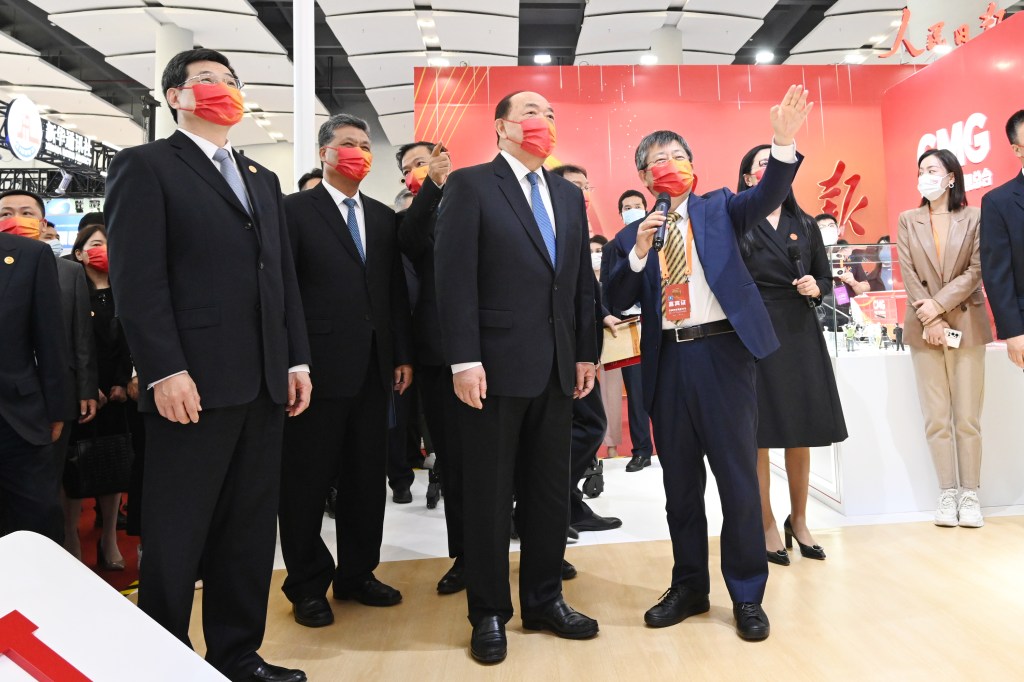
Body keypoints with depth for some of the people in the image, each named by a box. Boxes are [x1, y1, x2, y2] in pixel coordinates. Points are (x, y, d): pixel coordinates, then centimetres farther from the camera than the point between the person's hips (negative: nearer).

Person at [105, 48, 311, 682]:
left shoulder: (263, 179, 21)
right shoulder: (145, 165, 2)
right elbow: (138, 277, -8)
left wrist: (297, 361, 10)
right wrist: (166, 371, -16)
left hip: (264, 383, 6)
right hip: (194, 382, -6)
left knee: (251, 530, 12)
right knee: (177, 538, 4)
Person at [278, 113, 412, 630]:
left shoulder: (383, 217, 14)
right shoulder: (294, 210, -1)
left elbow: (396, 292, 13)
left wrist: (403, 355, 7)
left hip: (374, 369, 5)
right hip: (317, 368, -5)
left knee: (368, 478, 13)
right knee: (307, 480, 6)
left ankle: (358, 574, 29)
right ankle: (307, 585, 23)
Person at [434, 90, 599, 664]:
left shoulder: (569, 195, 17)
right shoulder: (470, 185, -1)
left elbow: (582, 280, 16)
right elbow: (455, 278, -10)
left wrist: (587, 352, 10)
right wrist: (465, 360, -17)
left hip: (557, 367, 6)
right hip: (496, 363, -5)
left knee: (551, 491, 12)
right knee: (490, 494, 5)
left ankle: (545, 600, 29)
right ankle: (490, 613, 21)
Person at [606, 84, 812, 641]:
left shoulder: (718, 210, 9)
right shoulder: (632, 235, 11)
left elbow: (767, 196, -10)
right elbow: (616, 301, 3)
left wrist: (783, 141, -25)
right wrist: (638, 252, -10)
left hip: (722, 353, -2)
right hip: (667, 361, 2)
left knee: (738, 479, 3)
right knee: (680, 483, 11)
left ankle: (747, 595, 19)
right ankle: (689, 587, 28)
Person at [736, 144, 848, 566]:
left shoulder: (805, 225, 14)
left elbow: (825, 278, 15)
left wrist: (816, 288, -6)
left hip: (801, 335, 4)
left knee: (802, 434, 9)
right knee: (758, 436, 0)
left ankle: (798, 522, 25)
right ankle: (767, 527, 13)